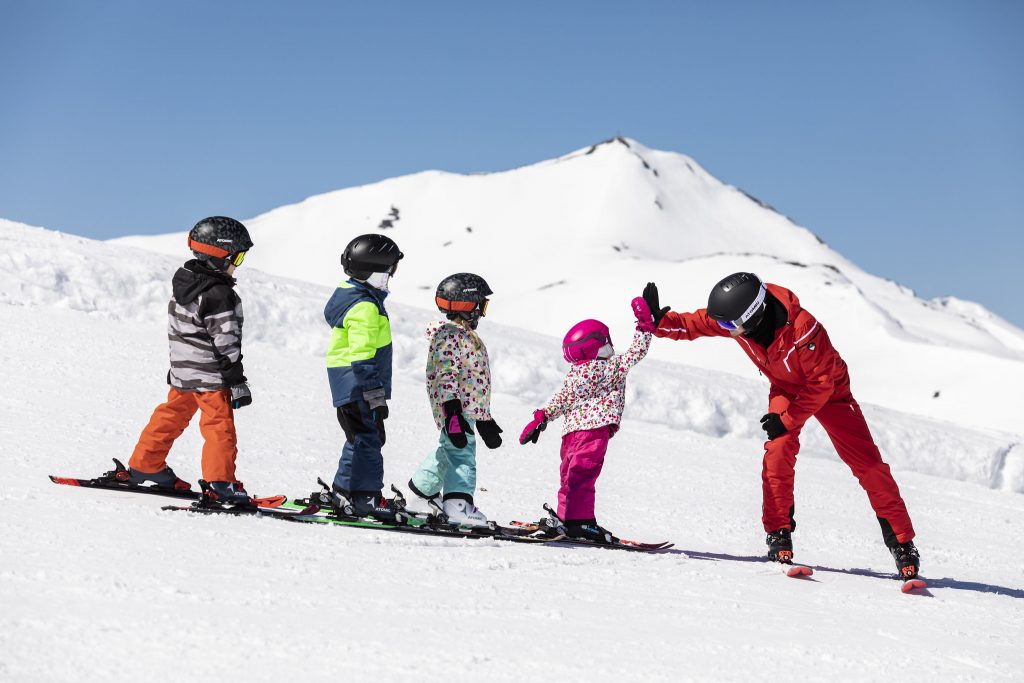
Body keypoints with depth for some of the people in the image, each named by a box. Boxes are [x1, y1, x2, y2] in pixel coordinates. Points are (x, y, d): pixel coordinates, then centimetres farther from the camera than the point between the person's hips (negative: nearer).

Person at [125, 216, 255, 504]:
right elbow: (225, 344, -20)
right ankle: (220, 483, -4)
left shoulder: (183, 281, 7)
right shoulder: (219, 295, -21)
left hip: (182, 371, 9)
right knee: (220, 426, -3)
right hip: (210, 376, -9)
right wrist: (237, 383, -15)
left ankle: (144, 466, 28)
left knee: (171, 416, 19)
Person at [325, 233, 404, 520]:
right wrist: (375, 395, -24)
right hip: (358, 385, -11)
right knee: (367, 438, -8)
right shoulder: (365, 307, -19)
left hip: (350, 386, 11)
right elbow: (363, 356, -24)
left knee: (362, 439, 17)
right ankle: (365, 498, -6)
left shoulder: (350, 294, 16)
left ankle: (345, 492, 23)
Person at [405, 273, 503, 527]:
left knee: (448, 450, 22)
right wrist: (452, 412, -31)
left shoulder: (466, 335, 21)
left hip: (470, 410, 11)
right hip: (456, 410, -11)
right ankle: (459, 503, -31)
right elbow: (446, 375, -22)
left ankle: (424, 492, 36)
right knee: (462, 454, -20)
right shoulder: (450, 335, -12)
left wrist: (484, 418, 30)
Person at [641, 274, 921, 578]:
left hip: (828, 390, -4)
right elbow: (693, 324, -13)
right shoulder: (736, 317, -26)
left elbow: (821, 384, -30)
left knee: (867, 464, -7)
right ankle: (779, 532, -8)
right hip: (785, 389, 4)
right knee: (778, 450, -20)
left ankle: (901, 542, 0)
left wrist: (788, 419, -27)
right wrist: (657, 321, -28)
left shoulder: (803, 328, -40)